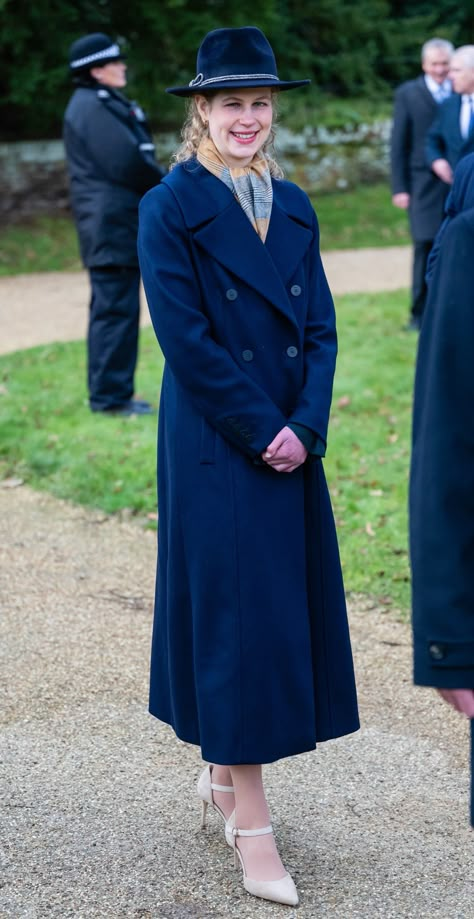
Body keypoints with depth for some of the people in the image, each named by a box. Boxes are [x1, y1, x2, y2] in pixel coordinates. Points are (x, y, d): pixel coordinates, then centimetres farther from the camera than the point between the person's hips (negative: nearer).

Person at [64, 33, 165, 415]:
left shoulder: (108, 104, 19)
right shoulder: (91, 108, -14)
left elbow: (136, 158, 16)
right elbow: (126, 163, -19)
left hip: (122, 225, 10)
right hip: (112, 225, -10)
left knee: (116, 309, 13)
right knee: (116, 309, -8)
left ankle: (112, 393, 19)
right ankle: (110, 395, -4)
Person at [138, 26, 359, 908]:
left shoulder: (292, 206, 10)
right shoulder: (170, 207, -7)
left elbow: (321, 329, 7)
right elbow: (185, 337, -13)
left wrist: (305, 427, -7)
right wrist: (260, 431, -15)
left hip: (293, 445, 6)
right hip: (214, 449, -6)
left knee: (287, 610, 10)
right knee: (234, 612, -3)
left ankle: (223, 775, 27)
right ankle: (251, 823, 5)